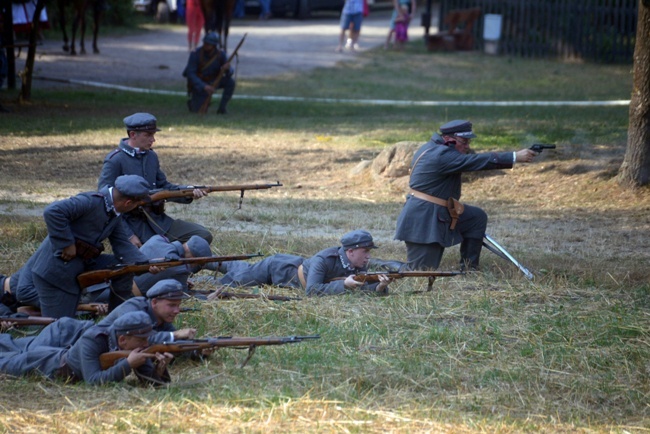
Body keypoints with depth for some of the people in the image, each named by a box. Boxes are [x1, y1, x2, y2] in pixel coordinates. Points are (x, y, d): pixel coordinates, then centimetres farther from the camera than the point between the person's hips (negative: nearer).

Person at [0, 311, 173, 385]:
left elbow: (150, 380, -26)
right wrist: (128, 364, -55)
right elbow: (93, 380, -50)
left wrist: (159, 369, -48)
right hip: (54, 367, -5)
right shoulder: (92, 341, -43)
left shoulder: (138, 345, -27)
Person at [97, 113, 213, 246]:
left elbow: (163, 186, 19)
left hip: (157, 220, 7)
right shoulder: (114, 160, -11)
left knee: (204, 236, -4)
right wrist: (128, 235, -17)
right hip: (131, 224, -7)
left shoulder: (151, 156, 12)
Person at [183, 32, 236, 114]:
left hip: (212, 81, 3)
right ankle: (193, 102, 22)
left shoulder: (221, 54, -15)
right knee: (198, 111, -15)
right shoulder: (195, 54, -25)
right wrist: (204, 87, -38)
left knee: (230, 82, -23)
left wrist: (228, 68, -40)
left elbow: (229, 73, -14)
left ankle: (221, 108, -9)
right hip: (198, 83, -3)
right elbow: (190, 74, -26)